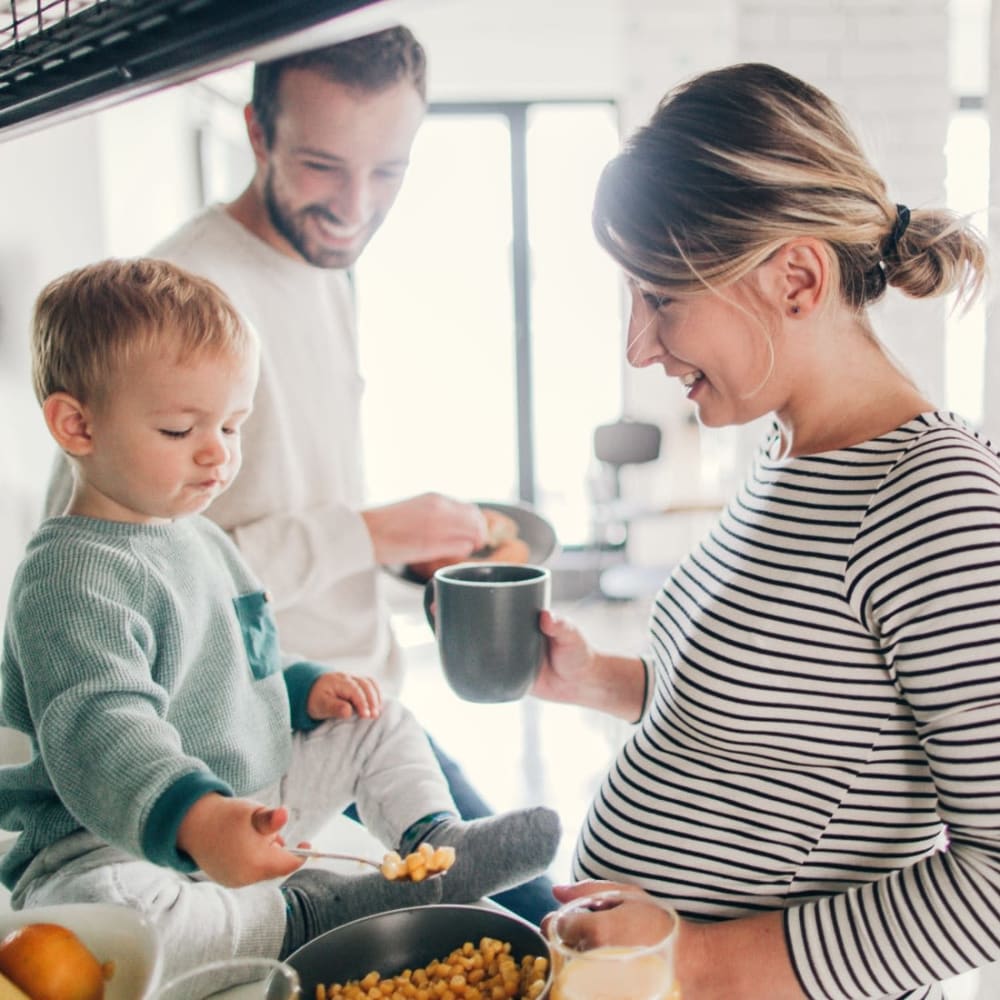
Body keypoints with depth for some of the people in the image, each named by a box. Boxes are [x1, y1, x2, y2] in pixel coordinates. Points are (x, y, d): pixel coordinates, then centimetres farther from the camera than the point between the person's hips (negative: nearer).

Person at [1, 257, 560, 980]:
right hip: (115, 842, -9)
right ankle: (299, 914, -26)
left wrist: (305, 687, 6)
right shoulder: (72, 576, -23)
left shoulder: (200, 538, 10)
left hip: (249, 806, 9)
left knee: (381, 724, 14)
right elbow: (101, 729, -39)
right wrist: (195, 819, -56)